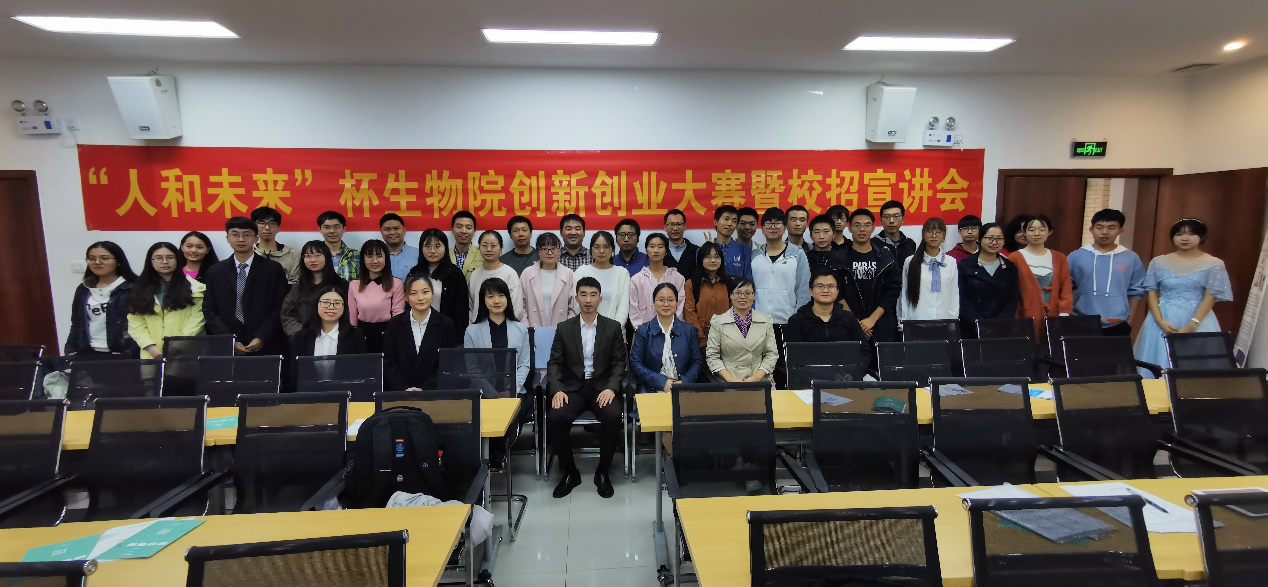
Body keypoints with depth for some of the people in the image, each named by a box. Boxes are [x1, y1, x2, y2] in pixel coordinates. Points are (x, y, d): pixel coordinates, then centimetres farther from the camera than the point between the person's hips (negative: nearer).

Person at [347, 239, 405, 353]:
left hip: (387, 336, -3)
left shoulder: (396, 284, -4)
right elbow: (352, 318, 11)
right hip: (362, 337, 3)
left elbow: (399, 316, -4)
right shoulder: (354, 286, 8)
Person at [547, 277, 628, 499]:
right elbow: (554, 363, 4)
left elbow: (619, 362, 3)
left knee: (613, 416, -31)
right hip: (572, 387, 1)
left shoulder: (613, 327, 5)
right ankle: (570, 472, -4)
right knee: (554, 417, -28)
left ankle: (603, 471, -7)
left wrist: (611, 388, -14)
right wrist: (557, 390, -13)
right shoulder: (564, 328, 7)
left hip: (601, 387, -1)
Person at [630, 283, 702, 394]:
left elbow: (696, 361, 10)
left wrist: (684, 381, -8)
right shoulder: (644, 330, 5)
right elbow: (635, 363, 0)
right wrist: (662, 382, -10)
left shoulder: (688, 330, 10)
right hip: (651, 389, -1)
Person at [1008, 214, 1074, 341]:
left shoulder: (1059, 258, 12)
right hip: (1025, 321, -4)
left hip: (1053, 321, 4)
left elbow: (1065, 289, 9)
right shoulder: (1015, 258, -2)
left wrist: (1064, 314, -2)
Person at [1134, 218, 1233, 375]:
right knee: (1159, 362, 3)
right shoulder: (1159, 262, 3)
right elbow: (1151, 293, 2)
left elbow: (1210, 298, -5)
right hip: (1163, 319, 1)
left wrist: (1191, 326, -15)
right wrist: (1160, 321, -11)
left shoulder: (1214, 264, -1)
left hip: (1199, 321, -1)